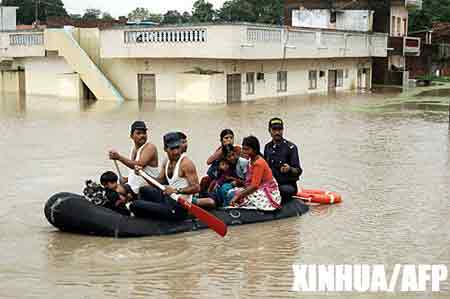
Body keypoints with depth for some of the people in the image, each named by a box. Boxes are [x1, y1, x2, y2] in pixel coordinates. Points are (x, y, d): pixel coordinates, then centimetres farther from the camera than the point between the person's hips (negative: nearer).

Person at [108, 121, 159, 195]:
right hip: (132, 190, 8)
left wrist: (119, 157, -28)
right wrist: (127, 179, 6)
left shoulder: (150, 147, -12)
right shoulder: (134, 148, 14)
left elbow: (139, 165, -26)